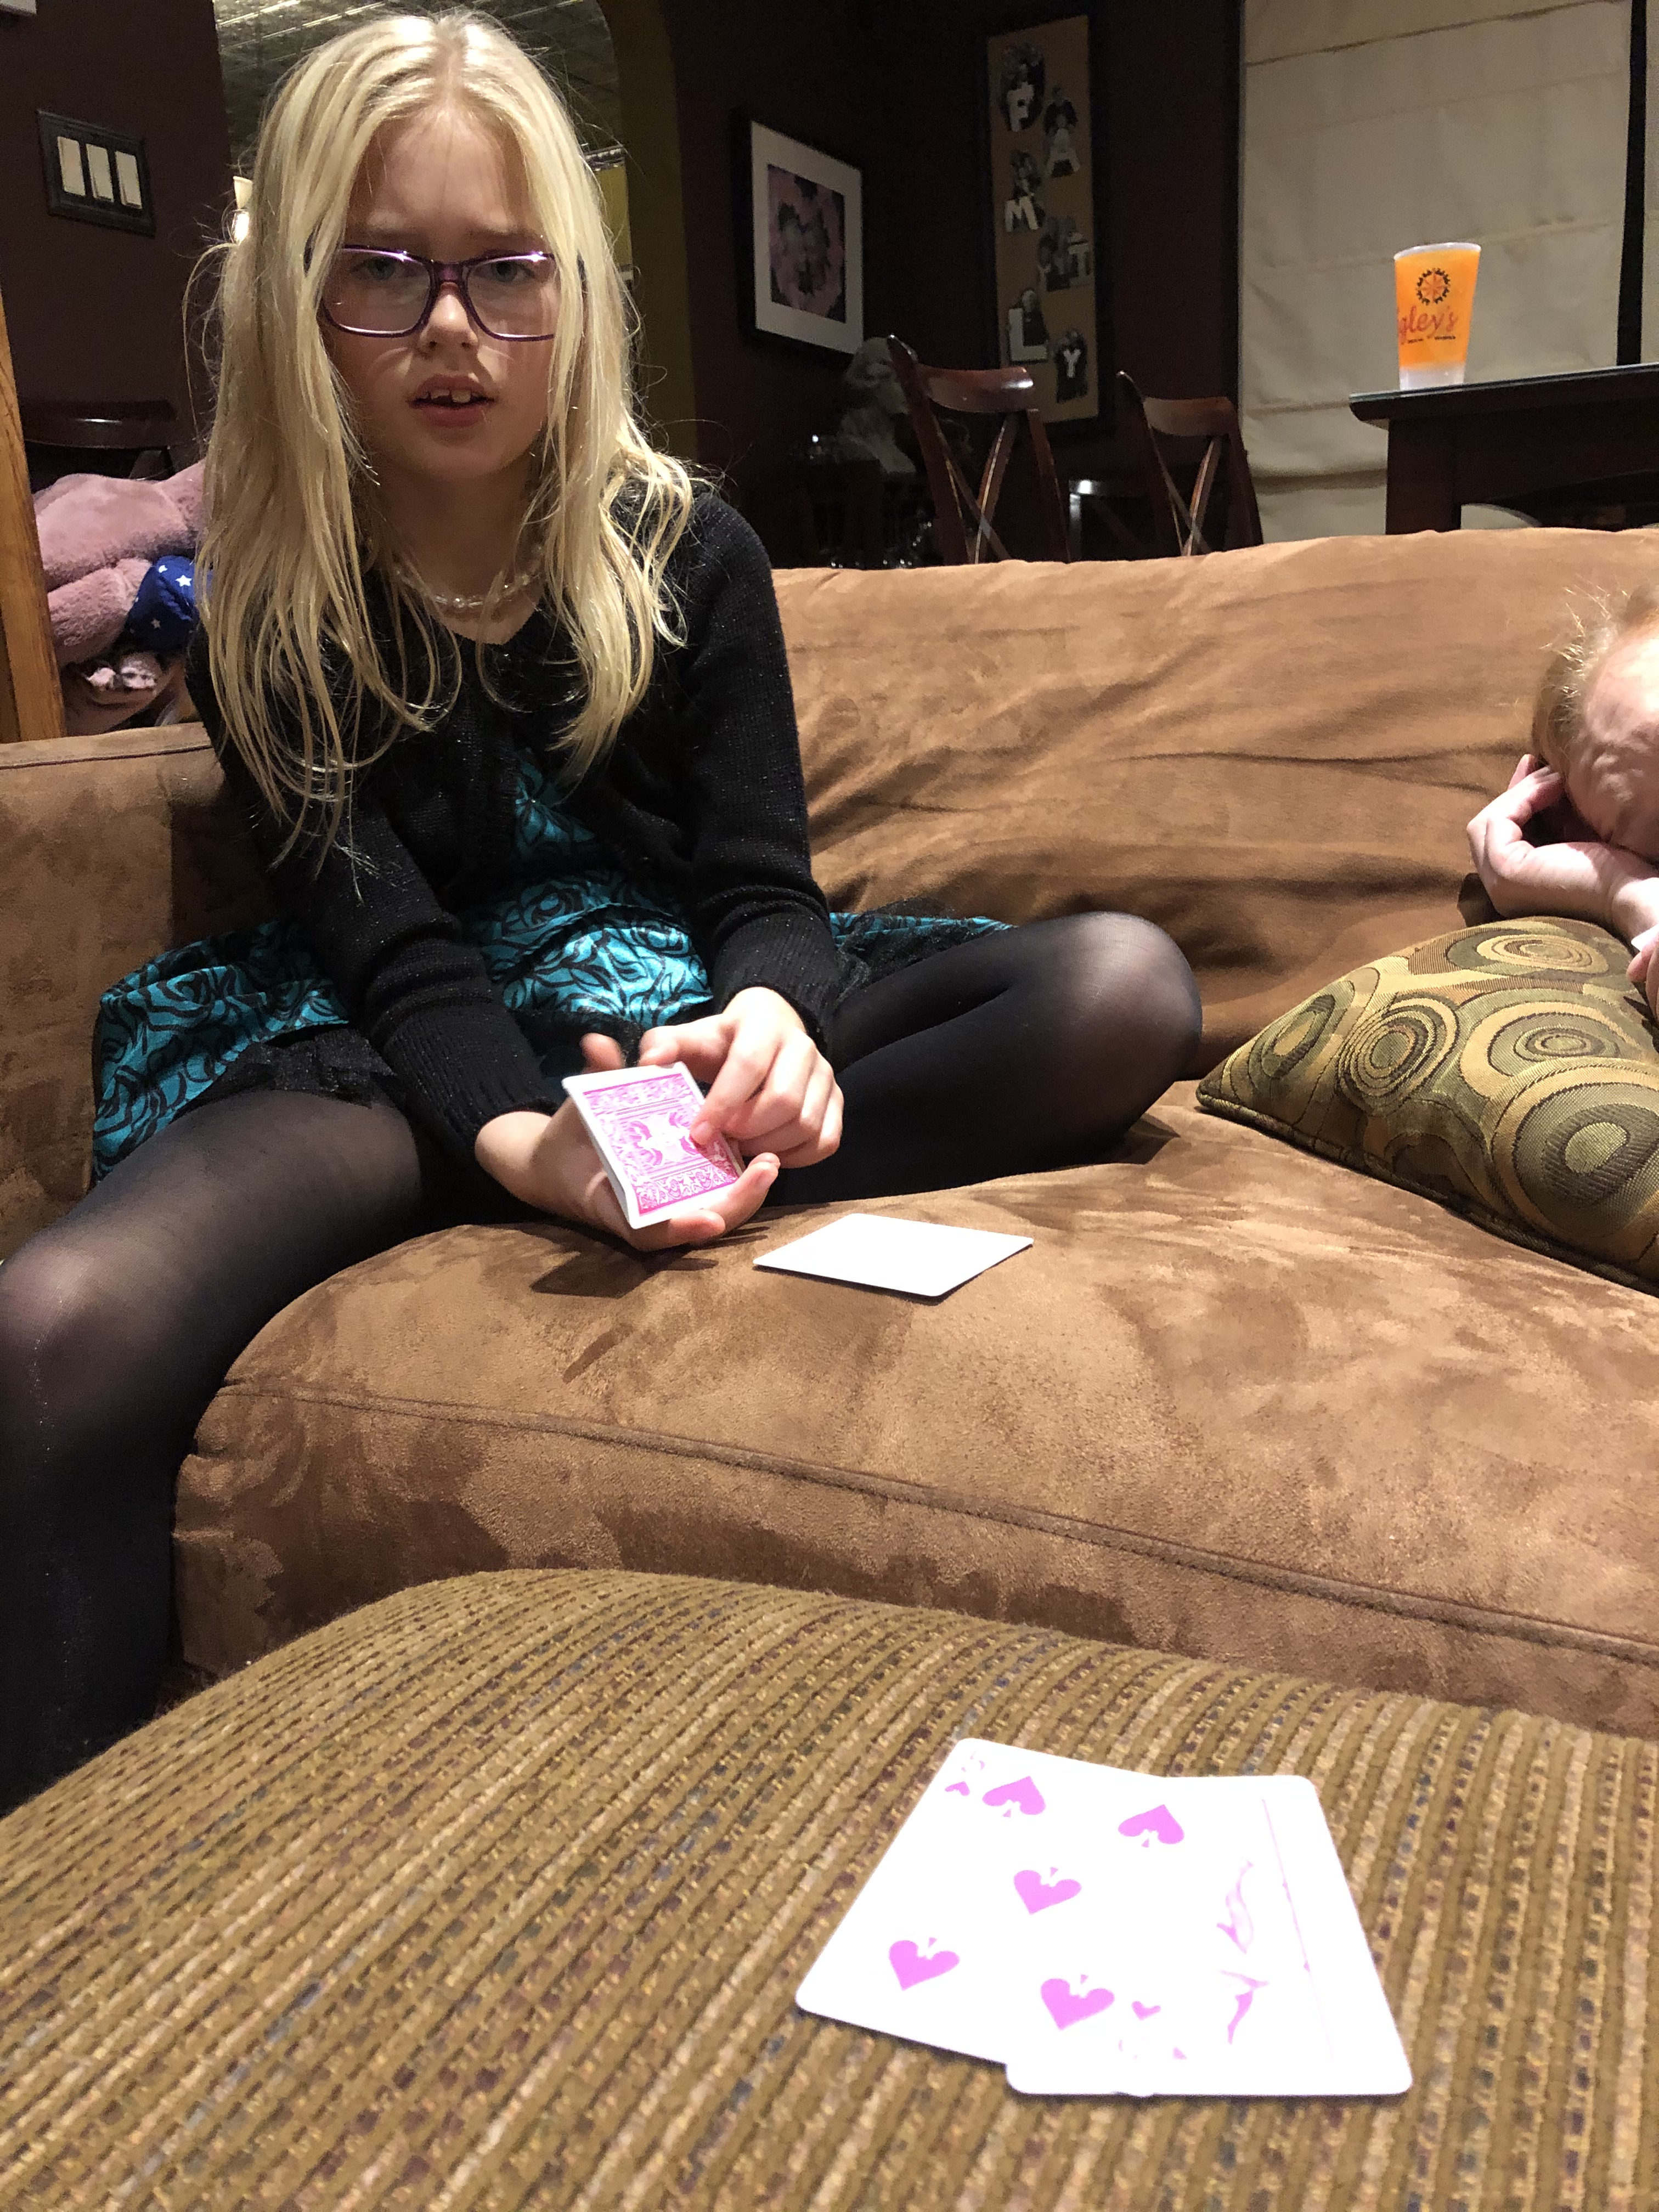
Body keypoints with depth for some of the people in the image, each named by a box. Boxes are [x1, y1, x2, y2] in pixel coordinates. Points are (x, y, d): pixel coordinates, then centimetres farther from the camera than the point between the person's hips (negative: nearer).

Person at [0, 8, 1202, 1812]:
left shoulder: (686, 556, 3)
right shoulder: (262, 615, -1)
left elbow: (762, 881, -4)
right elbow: (391, 945, -11)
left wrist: (771, 1024, -30)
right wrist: (523, 1145, -33)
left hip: (678, 1009, 2)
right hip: (401, 1051, -1)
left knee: (1127, 991, -20)